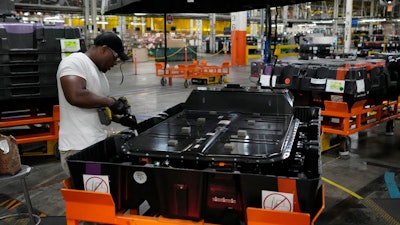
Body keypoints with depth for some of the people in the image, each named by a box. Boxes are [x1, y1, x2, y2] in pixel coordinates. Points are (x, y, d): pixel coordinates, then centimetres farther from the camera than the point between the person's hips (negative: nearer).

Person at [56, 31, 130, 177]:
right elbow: (75, 96, -27)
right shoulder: (74, 62, -10)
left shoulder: (99, 70, 19)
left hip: (98, 144, 9)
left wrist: (119, 115, 8)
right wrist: (111, 102, -17)